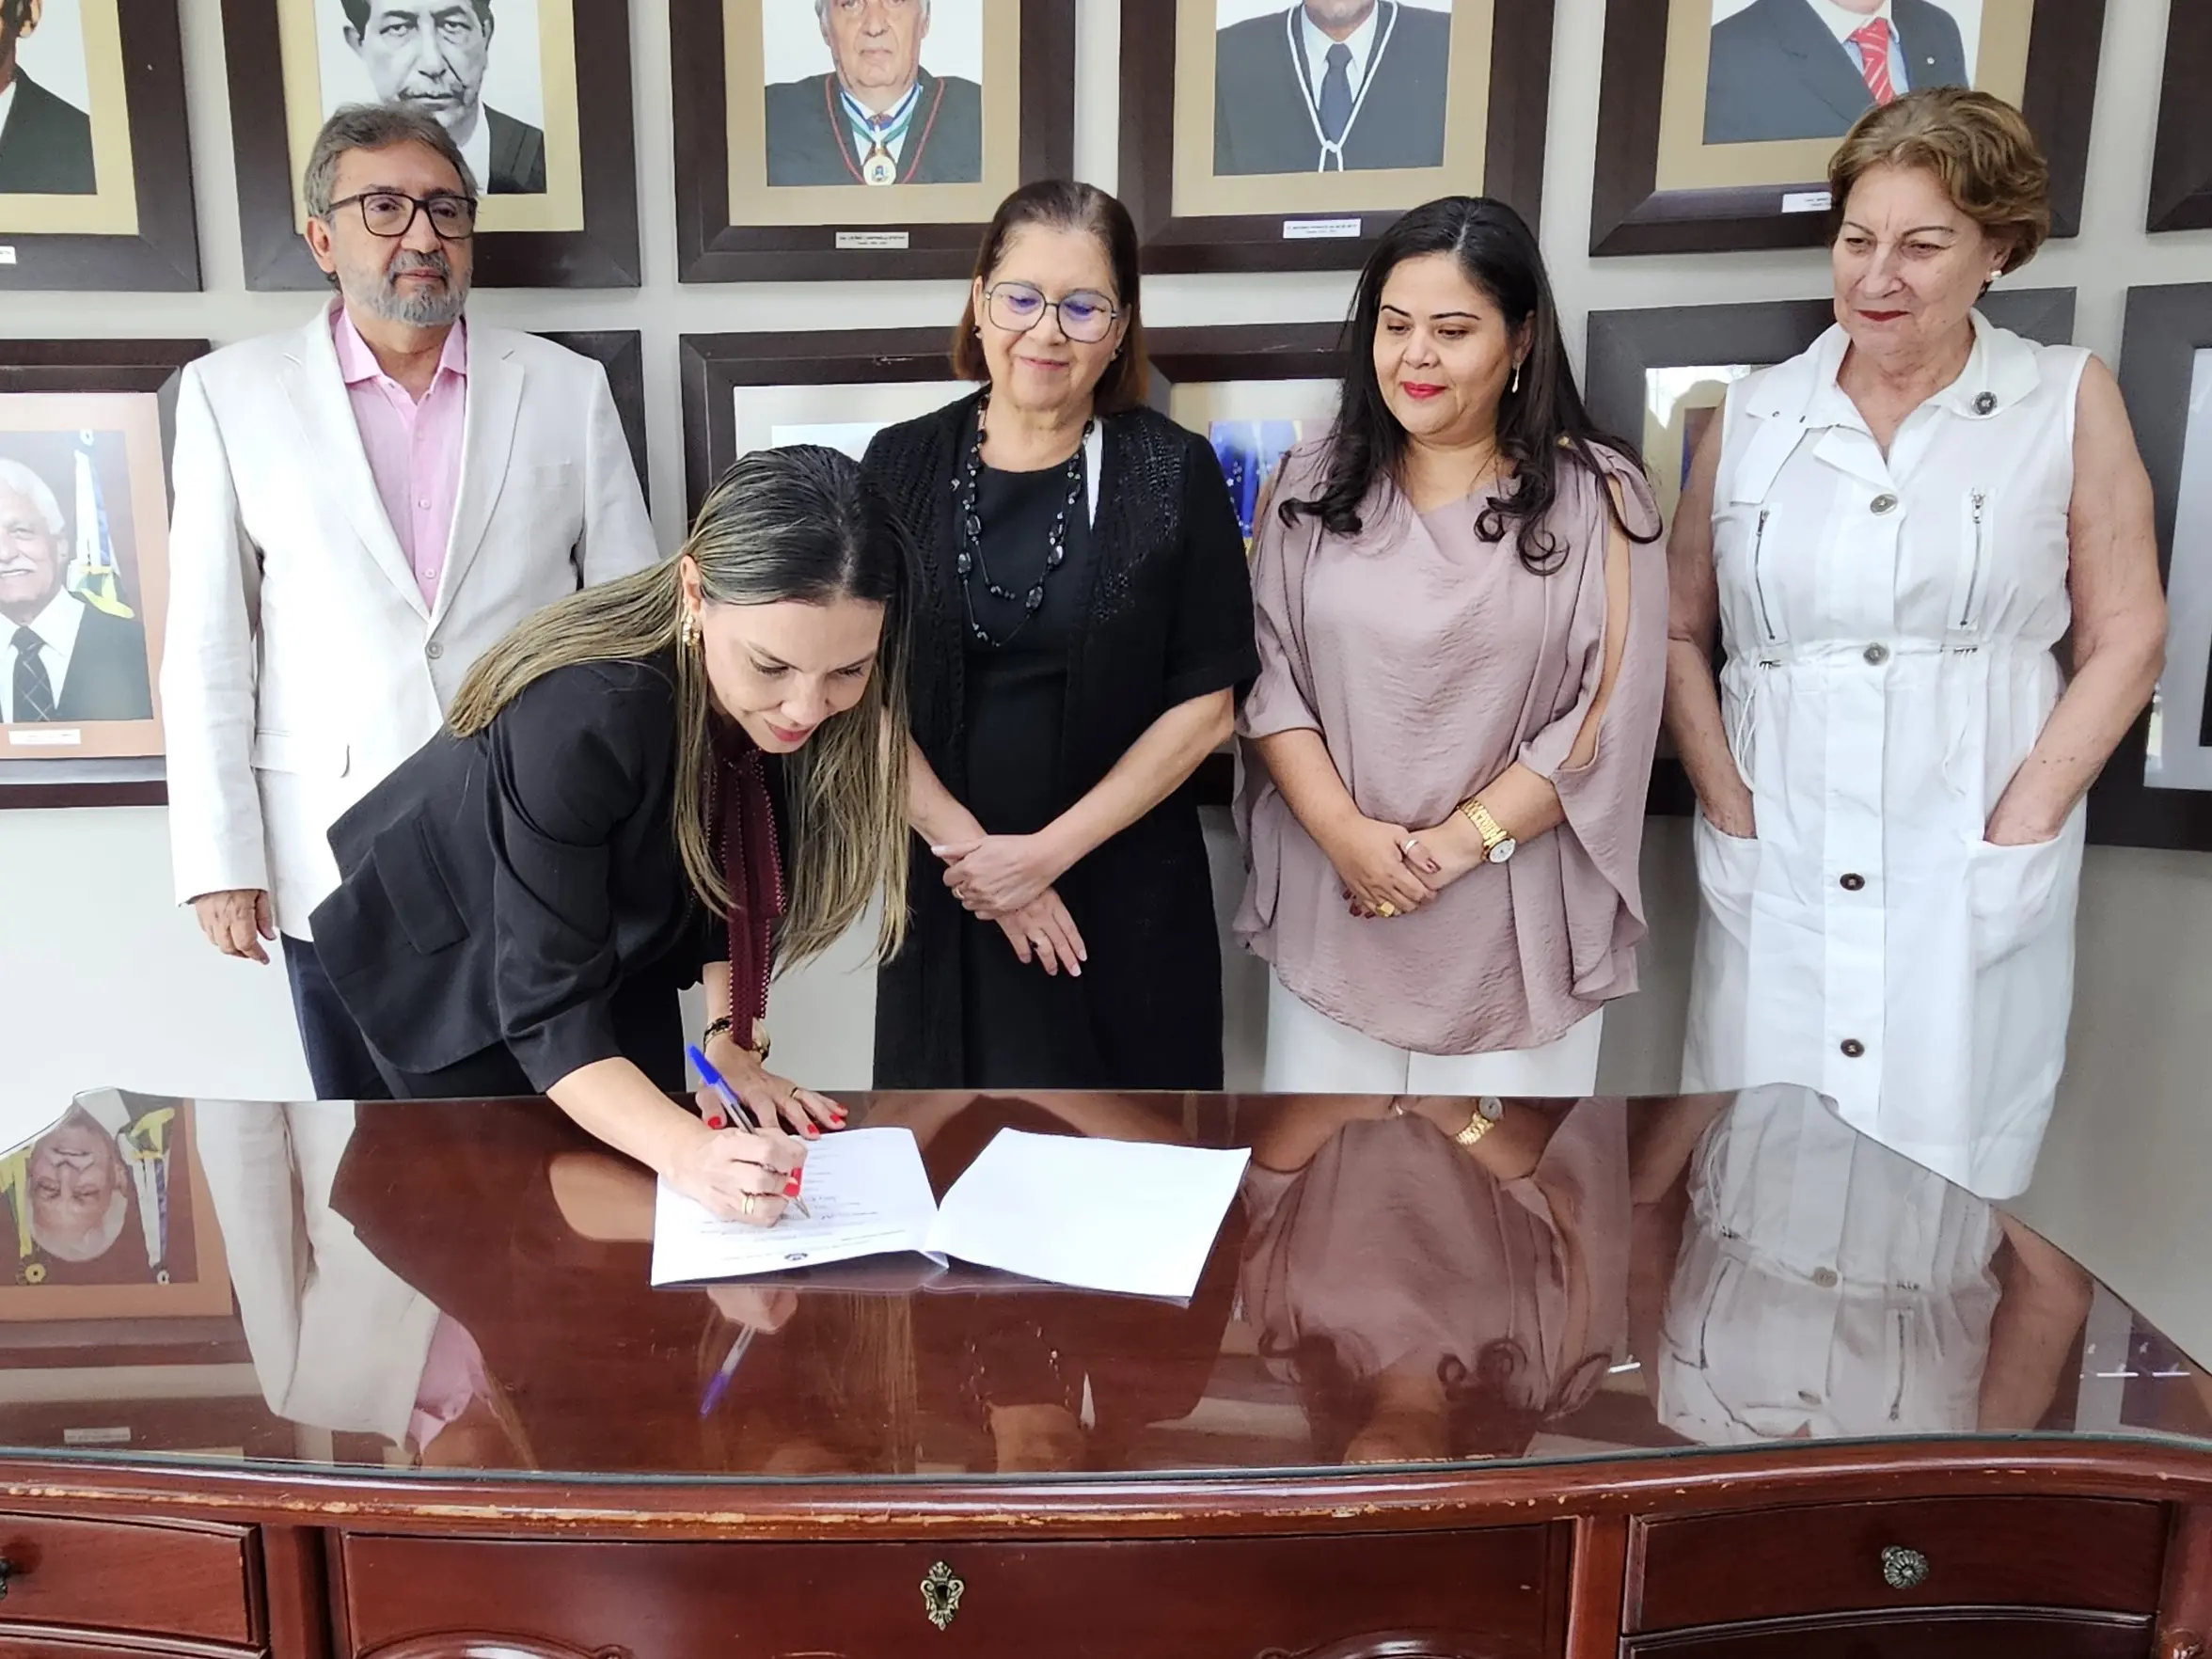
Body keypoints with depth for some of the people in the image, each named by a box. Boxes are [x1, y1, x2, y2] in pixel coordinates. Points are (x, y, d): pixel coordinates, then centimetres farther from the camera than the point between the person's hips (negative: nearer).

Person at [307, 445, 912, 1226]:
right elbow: (547, 1007, -38)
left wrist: (731, 1040, -21)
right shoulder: (581, 715, -40)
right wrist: (686, 1150, -52)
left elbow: (734, 876, -9)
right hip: (445, 957, -4)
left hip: (614, 939, 5)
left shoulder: (790, 702, -23)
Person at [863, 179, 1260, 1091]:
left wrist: (1049, 851, -12)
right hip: (946, 886, 2)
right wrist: (970, 849, -11)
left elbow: (1205, 705, -7)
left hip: (1126, 891, -1)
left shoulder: (1173, 473, -5)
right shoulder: (903, 465, 0)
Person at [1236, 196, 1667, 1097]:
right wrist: (1345, 834, -13)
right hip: (1332, 909, 2)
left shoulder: (1594, 495, -2)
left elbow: (1608, 710, -7)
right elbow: (1266, 677, 0)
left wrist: (1461, 841, -14)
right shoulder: (1311, 484, 4)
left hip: (1515, 926, -2)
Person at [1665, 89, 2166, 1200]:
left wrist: (2021, 826, -8)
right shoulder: (1754, 414, 7)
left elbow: (2125, 638, 2)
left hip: (1971, 878, -1)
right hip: (1775, 873, 2)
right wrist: (1728, 808, -2)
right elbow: (1677, 629, 9)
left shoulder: (2068, 401, 3)